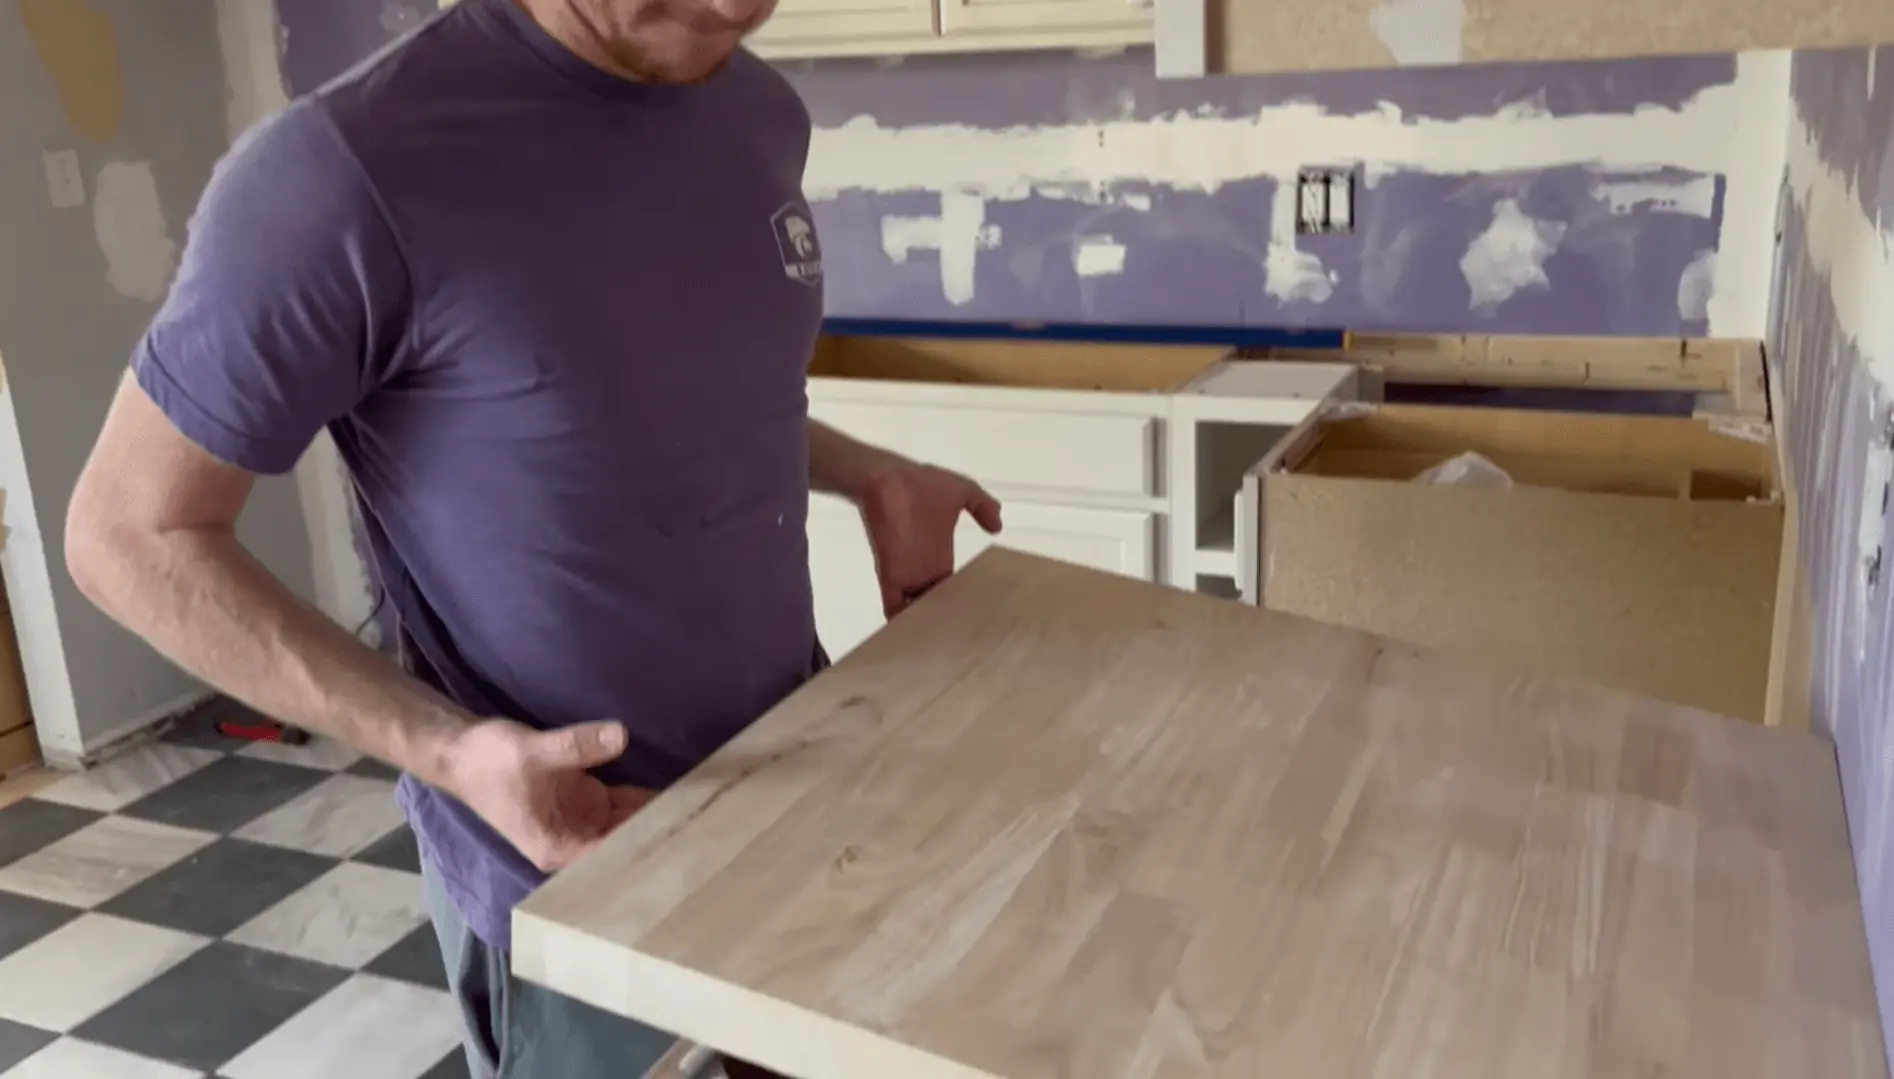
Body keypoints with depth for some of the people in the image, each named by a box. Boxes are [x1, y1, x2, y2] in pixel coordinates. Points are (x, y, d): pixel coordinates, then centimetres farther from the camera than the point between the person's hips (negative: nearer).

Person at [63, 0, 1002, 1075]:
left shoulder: (762, 112, -3)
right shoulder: (348, 170, -25)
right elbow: (131, 534, -15)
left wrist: (867, 476, 2)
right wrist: (446, 748, -23)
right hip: (571, 860, -6)